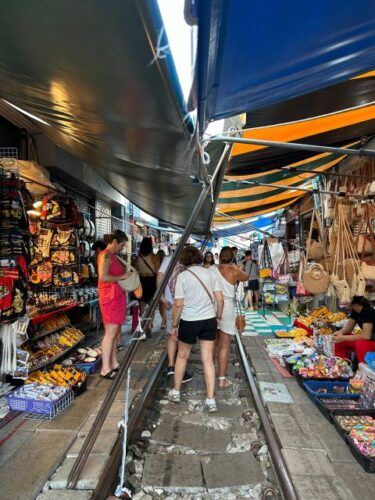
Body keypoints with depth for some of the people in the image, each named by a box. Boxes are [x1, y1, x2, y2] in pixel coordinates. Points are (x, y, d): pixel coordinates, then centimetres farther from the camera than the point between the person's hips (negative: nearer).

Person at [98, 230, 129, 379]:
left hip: (117, 297, 10)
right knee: (110, 332, -7)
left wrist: (125, 273, 8)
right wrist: (121, 277, -16)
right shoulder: (105, 256, -13)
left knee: (116, 331, 13)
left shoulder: (113, 256, 17)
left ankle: (114, 363, 22)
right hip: (110, 298, -10)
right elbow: (103, 277, -24)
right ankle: (105, 369, 1)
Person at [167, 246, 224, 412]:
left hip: (189, 322, -3)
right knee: (208, 360, 9)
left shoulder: (182, 276, -11)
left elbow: (178, 305, -12)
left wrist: (174, 325, -1)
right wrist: (218, 316, 15)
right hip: (209, 321, 3)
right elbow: (220, 299, 1)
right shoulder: (209, 273, 0)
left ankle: (176, 392, 33)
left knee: (182, 356, 18)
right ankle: (210, 400, 13)